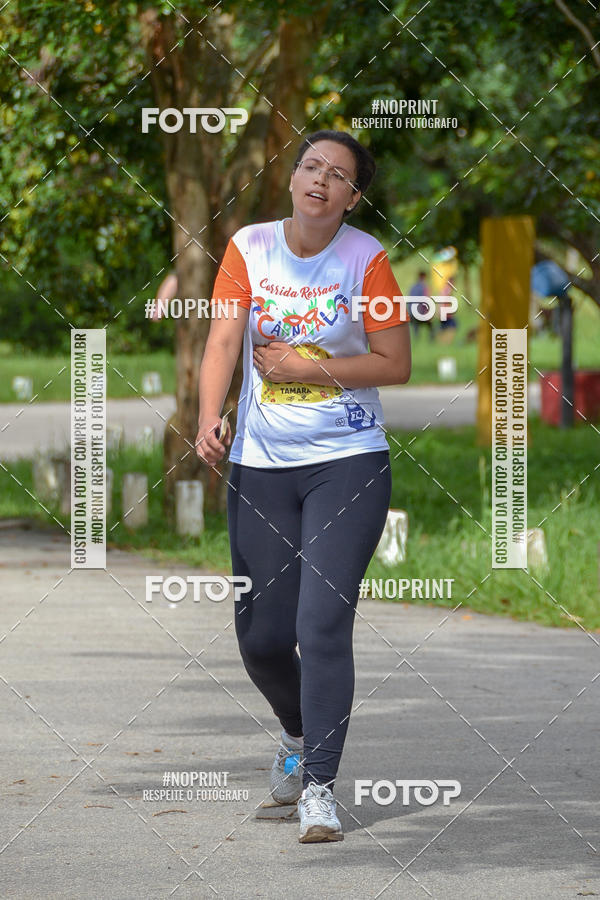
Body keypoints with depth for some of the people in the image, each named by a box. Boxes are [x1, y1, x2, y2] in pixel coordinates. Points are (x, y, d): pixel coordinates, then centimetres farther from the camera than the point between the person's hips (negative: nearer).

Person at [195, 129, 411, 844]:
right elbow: (223, 340, -7)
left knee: (323, 622, -14)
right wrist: (209, 419, -22)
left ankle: (319, 787, -9)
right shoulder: (249, 247, 2)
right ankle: (299, 733, 36)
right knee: (261, 635, 5)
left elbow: (396, 363, -2)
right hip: (260, 464, 3)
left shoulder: (365, 258, -4)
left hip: (348, 462, -3)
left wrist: (310, 367, -12)